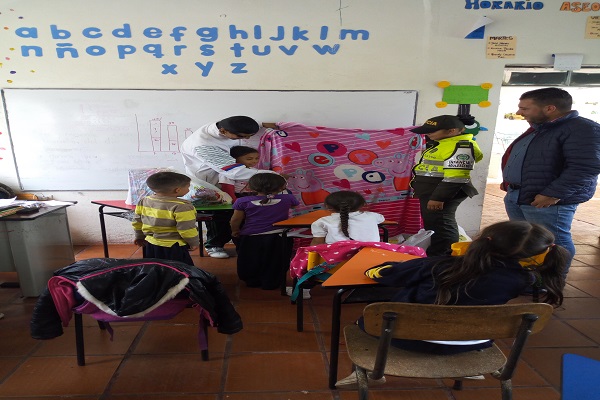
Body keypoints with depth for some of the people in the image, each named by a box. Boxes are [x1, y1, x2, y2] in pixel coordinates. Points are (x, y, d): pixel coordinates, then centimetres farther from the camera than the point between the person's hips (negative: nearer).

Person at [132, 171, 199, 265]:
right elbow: (186, 229, -22)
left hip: (150, 244, 7)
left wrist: (140, 237, 23)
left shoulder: (144, 201, 0)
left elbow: (137, 221, 8)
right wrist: (194, 243, -6)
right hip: (173, 247, -7)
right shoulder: (181, 207, -24)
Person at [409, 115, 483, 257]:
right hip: (431, 191, 11)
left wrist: (438, 198, -24)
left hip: (441, 192, -11)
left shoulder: (462, 147, -18)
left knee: (439, 225, -5)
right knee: (432, 223, 17)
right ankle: (433, 255, 29)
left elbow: (455, 178, -24)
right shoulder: (441, 143, 13)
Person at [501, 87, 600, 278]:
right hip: (516, 195, 9)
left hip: (546, 201, -9)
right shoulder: (538, 128, 14)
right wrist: (509, 181, 20)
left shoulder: (583, 129, -16)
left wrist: (552, 194, -27)